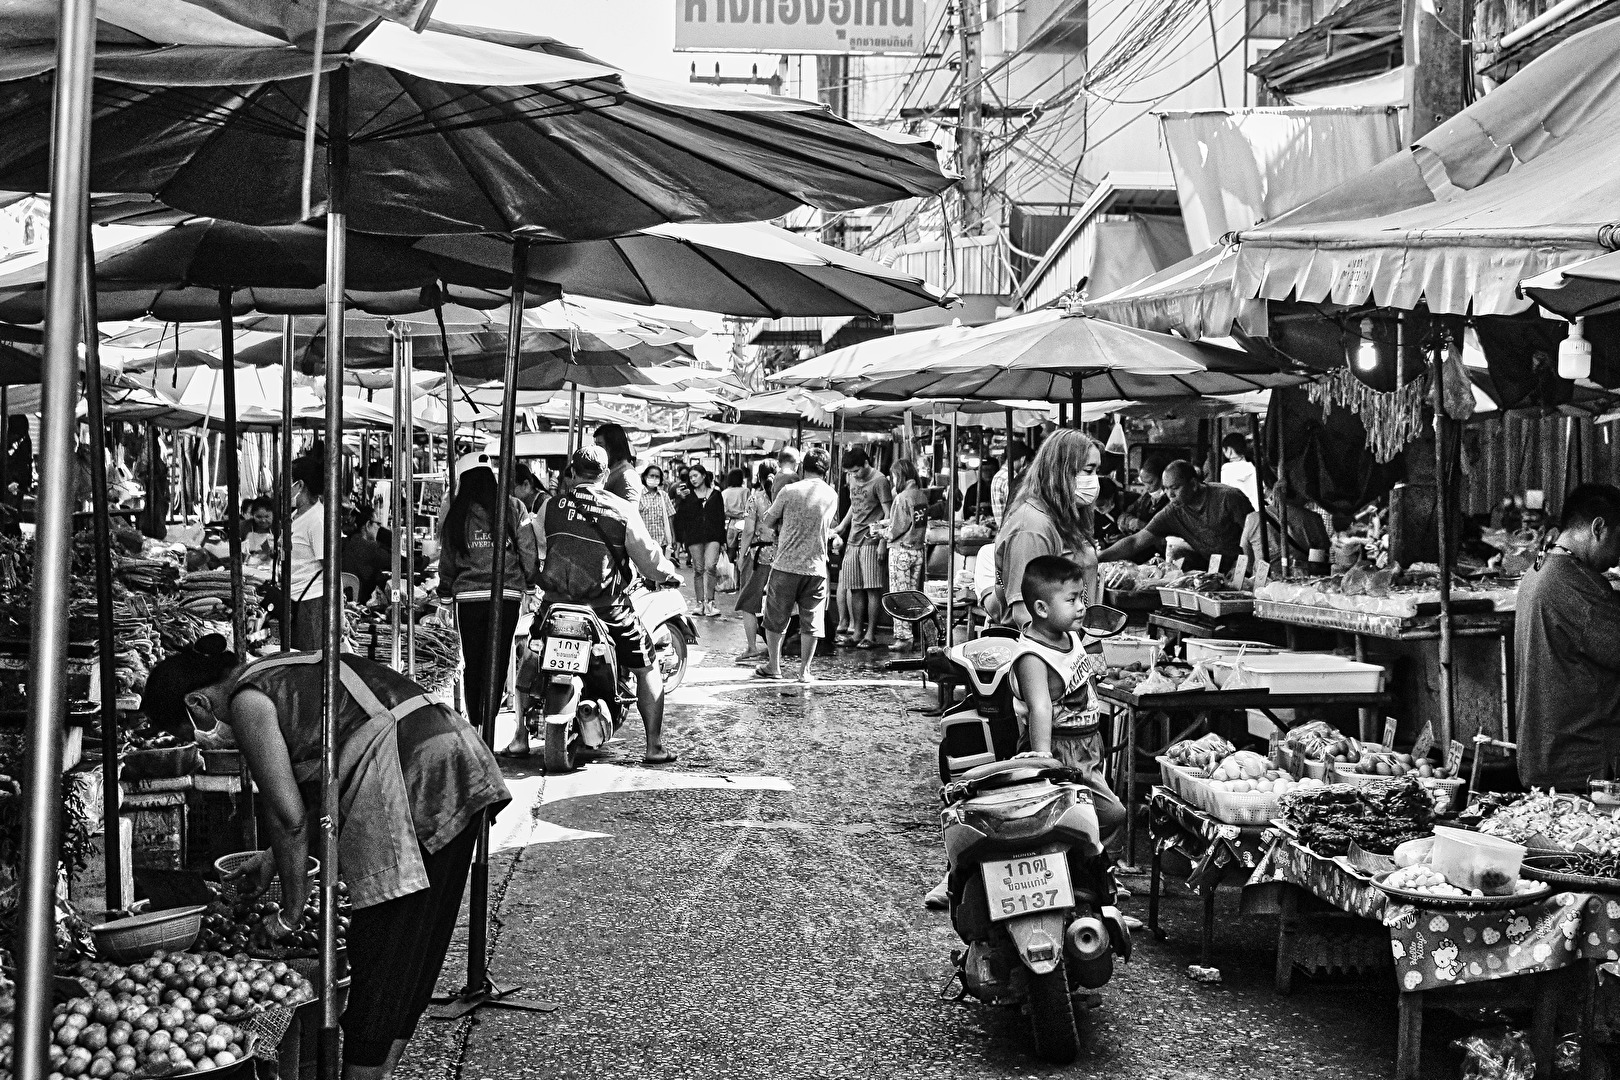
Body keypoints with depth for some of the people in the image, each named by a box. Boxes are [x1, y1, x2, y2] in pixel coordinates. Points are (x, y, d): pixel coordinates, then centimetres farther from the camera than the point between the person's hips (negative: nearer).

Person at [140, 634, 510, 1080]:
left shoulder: (246, 700, -3)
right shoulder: (281, 672, 24)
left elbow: (289, 815, -6)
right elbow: (323, 786, 29)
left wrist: (291, 911, 5)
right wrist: (275, 858, 34)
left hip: (414, 787, -10)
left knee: (382, 952, -2)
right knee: (418, 946, 15)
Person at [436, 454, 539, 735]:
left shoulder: (455, 515, 2)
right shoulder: (512, 508, -2)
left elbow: (447, 561, 7)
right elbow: (529, 554, -3)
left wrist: (446, 591, 22)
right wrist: (529, 580, 14)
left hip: (469, 596, 1)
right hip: (508, 595, -1)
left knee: (472, 663, 12)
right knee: (497, 662, 5)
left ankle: (475, 723, 14)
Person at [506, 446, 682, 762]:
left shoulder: (550, 506, 0)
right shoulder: (622, 510, -7)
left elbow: (534, 545, 14)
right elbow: (648, 558, -3)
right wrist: (670, 574, 18)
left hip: (556, 602, 2)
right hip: (608, 607, -2)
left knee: (531, 660, 25)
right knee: (648, 669, 12)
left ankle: (520, 739, 23)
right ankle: (654, 747, 8)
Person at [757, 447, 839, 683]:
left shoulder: (790, 491, -8)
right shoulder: (832, 495, 2)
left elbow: (768, 521, 3)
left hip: (786, 564, -2)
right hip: (817, 567, 2)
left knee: (775, 619, 14)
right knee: (811, 622, 9)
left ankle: (773, 666, 21)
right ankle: (804, 670, 12)